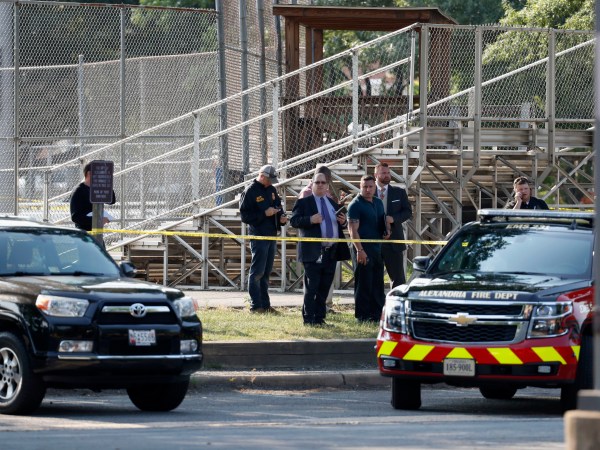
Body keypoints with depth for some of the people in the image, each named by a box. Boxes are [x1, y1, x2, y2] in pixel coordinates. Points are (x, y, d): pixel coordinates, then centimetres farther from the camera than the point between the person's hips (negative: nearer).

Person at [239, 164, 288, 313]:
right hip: (258, 236, -7)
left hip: (271, 235, 7)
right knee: (257, 272, -5)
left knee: (266, 272, 12)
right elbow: (245, 216, -12)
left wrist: (281, 217, 3)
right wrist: (264, 214, -19)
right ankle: (255, 306, -2)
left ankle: (265, 304, 17)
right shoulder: (250, 192, -9)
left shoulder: (272, 190, 13)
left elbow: (278, 206, 25)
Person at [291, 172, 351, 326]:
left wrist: (343, 222, 3)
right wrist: (310, 220, -22)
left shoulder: (333, 204, 19)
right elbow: (294, 221, -7)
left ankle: (319, 318, 12)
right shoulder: (303, 203, 2)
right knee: (311, 287, -6)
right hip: (313, 253, -6)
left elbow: (340, 224, 26)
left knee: (324, 287, 7)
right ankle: (309, 319, -4)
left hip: (332, 252, 6)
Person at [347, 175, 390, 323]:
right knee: (364, 283, -4)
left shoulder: (378, 202, 14)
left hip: (378, 248, 7)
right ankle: (363, 315, 1)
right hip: (363, 248, -7)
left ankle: (377, 313, 18)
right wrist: (359, 250, -21)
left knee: (377, 283, 11)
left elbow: (383, 220, 28)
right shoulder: (355, 205, -9)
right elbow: (353, 229, -14)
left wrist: (386, 230, 5)